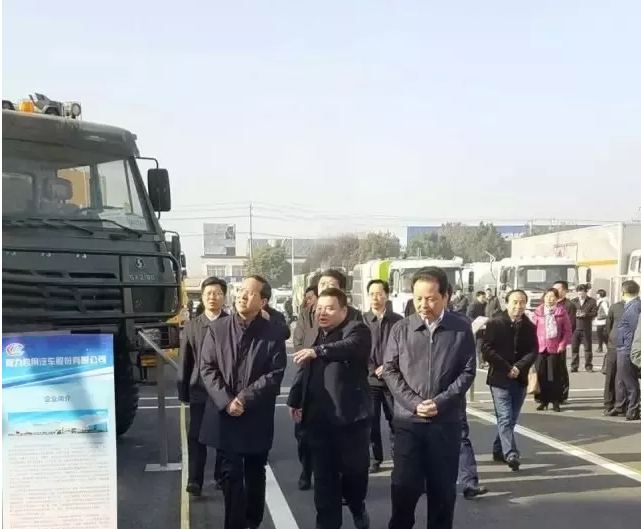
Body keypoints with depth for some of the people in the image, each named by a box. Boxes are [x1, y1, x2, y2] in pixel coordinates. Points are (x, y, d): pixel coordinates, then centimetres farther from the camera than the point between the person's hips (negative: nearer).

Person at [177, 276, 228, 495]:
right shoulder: (191, 326, 5)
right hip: (199, 390, 1)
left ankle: (222, 476, 22)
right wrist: (183, 391, 3)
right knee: (196, 436, -2)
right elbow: (185, 361, 6)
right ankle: (195, 480, 2)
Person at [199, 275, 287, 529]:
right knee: (231, 474, 4)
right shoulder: (217, 328, 1)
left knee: (255, 474, 14)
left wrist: (244, 399, -17)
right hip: (224, 415, 0)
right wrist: (226, 401, -15)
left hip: (257, 417, 0)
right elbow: (207, 368, -3)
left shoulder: (273, 332, -4)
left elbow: (275, 374, -9)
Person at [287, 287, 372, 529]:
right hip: (318, 417, 5)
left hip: (350, 415, -5)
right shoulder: (311, 336, 15)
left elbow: (349, 346, -29)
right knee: (323, 475, 8)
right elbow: (303, 372, 23)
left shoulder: (357, 330, -6)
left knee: (355, 469, 8)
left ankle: (357, 507, 36)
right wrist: (295, 400, 21)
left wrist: (318, 351, -40)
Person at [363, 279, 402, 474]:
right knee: (371, 421, 4)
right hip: (369, 379, 0)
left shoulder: (398, 320, 0)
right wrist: (373, 370, -9)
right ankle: (375, 458, 18)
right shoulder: (362, 320, 0)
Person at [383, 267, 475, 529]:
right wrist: (413, 403, -12)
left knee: (443, 487, 10)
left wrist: (440, 402, -12)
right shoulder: (401, 329, 1)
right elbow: (390, 370, 0)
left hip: (446, 421, 0)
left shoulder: (462, 329, 0)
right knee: (404, 485, 3)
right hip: (408, 420, 0)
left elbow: (467, 371, -1)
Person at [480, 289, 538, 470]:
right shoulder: (494, 323, -6)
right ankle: (511, 454, -15)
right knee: (505, 418, -11)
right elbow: (486, 349, -12)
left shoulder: (530, 327, 6)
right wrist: (507, 368, -15)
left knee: (512, 419, 12)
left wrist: (519, 367, -16)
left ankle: (498, 450, 27)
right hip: (499, 378, -5)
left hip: (520, 379, 5)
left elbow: (533, 351, 1)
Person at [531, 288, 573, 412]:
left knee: (555, 376, 1)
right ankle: (543, 401, 15)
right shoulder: (538, 311, 5)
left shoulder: (562, 311, 0)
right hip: (540, 348, 2)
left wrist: (563, 344, -9)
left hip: (555, 348, -2)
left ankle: (556, 402, 10)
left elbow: (568, 330, 0)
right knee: (541, 375, 5)